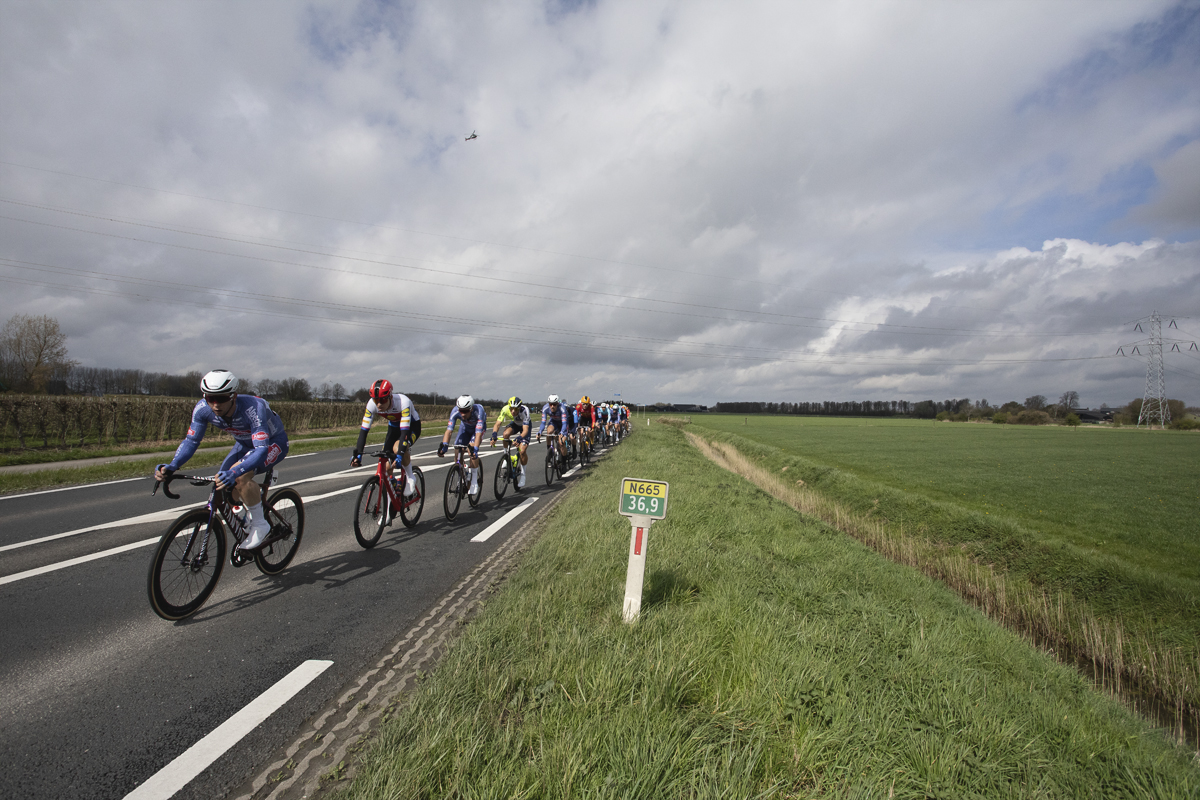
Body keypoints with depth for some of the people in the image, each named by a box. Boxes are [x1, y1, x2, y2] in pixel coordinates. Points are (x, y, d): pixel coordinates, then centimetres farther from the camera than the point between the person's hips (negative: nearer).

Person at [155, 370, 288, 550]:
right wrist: (171, 466, -28)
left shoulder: (253, 408, -38)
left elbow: (261, 449, -45)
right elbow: (191, 440, -11)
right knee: (221, 483, -7)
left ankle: (260, 525, -12)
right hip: (245, 443, 7)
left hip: (273, 442, -7)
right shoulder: (203, 409, -21)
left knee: (240, 476, -31)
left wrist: (235, 473, -60)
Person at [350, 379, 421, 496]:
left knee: (397, 448, -35)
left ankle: (410, 478, -10)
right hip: (394, 426, 5)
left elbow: (405, 431, -43)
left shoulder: (403, 402, -38)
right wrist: (358, 455, -32)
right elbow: (364, 430, -23)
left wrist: (400, 456, -52)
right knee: (387, 466, -8)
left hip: (412, 426, -5)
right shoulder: (372, 404, -25)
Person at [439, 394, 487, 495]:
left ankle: (474, 481, -18)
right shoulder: (455, 411, -32)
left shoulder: (478, 410, -41)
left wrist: (475, 449, -58)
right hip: (465, 427, 4)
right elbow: (449, 430, -36)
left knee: (472, 447, -27)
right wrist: (444, 445, -50)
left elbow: (478, 433, -47)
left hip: (479, 426, -4)